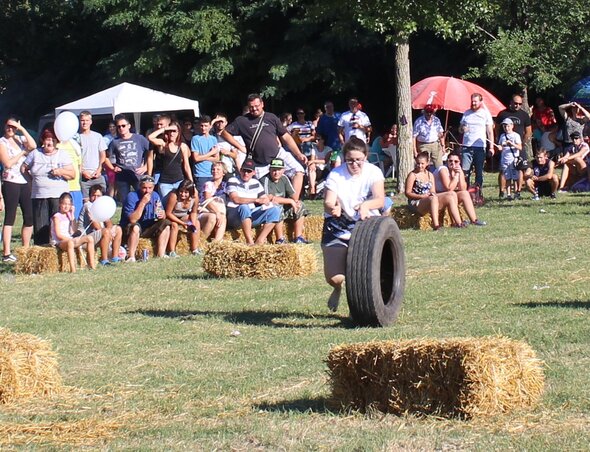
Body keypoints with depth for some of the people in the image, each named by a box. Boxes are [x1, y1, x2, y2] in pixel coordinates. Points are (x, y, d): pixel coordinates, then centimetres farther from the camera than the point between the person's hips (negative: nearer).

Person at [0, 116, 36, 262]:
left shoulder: (21, 139, 12)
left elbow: (33, 145, -9)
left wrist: (22, 129, -7)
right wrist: (22, 153, -5)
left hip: (25, 183, 5)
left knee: (29, 217, 6)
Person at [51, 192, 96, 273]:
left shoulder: (69, 215, 13)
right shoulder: (57, 217, -6)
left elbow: (74, 231, 2)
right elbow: (58, 234, -13)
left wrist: (72, 215, 1)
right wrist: (70, 239, -20)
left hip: (70, 239, 8)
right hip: (59, 242, -8)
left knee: (90, 238, -3)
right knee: (70, 242, -41)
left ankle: (92, 265, -6)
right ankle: (72, 269, -52)